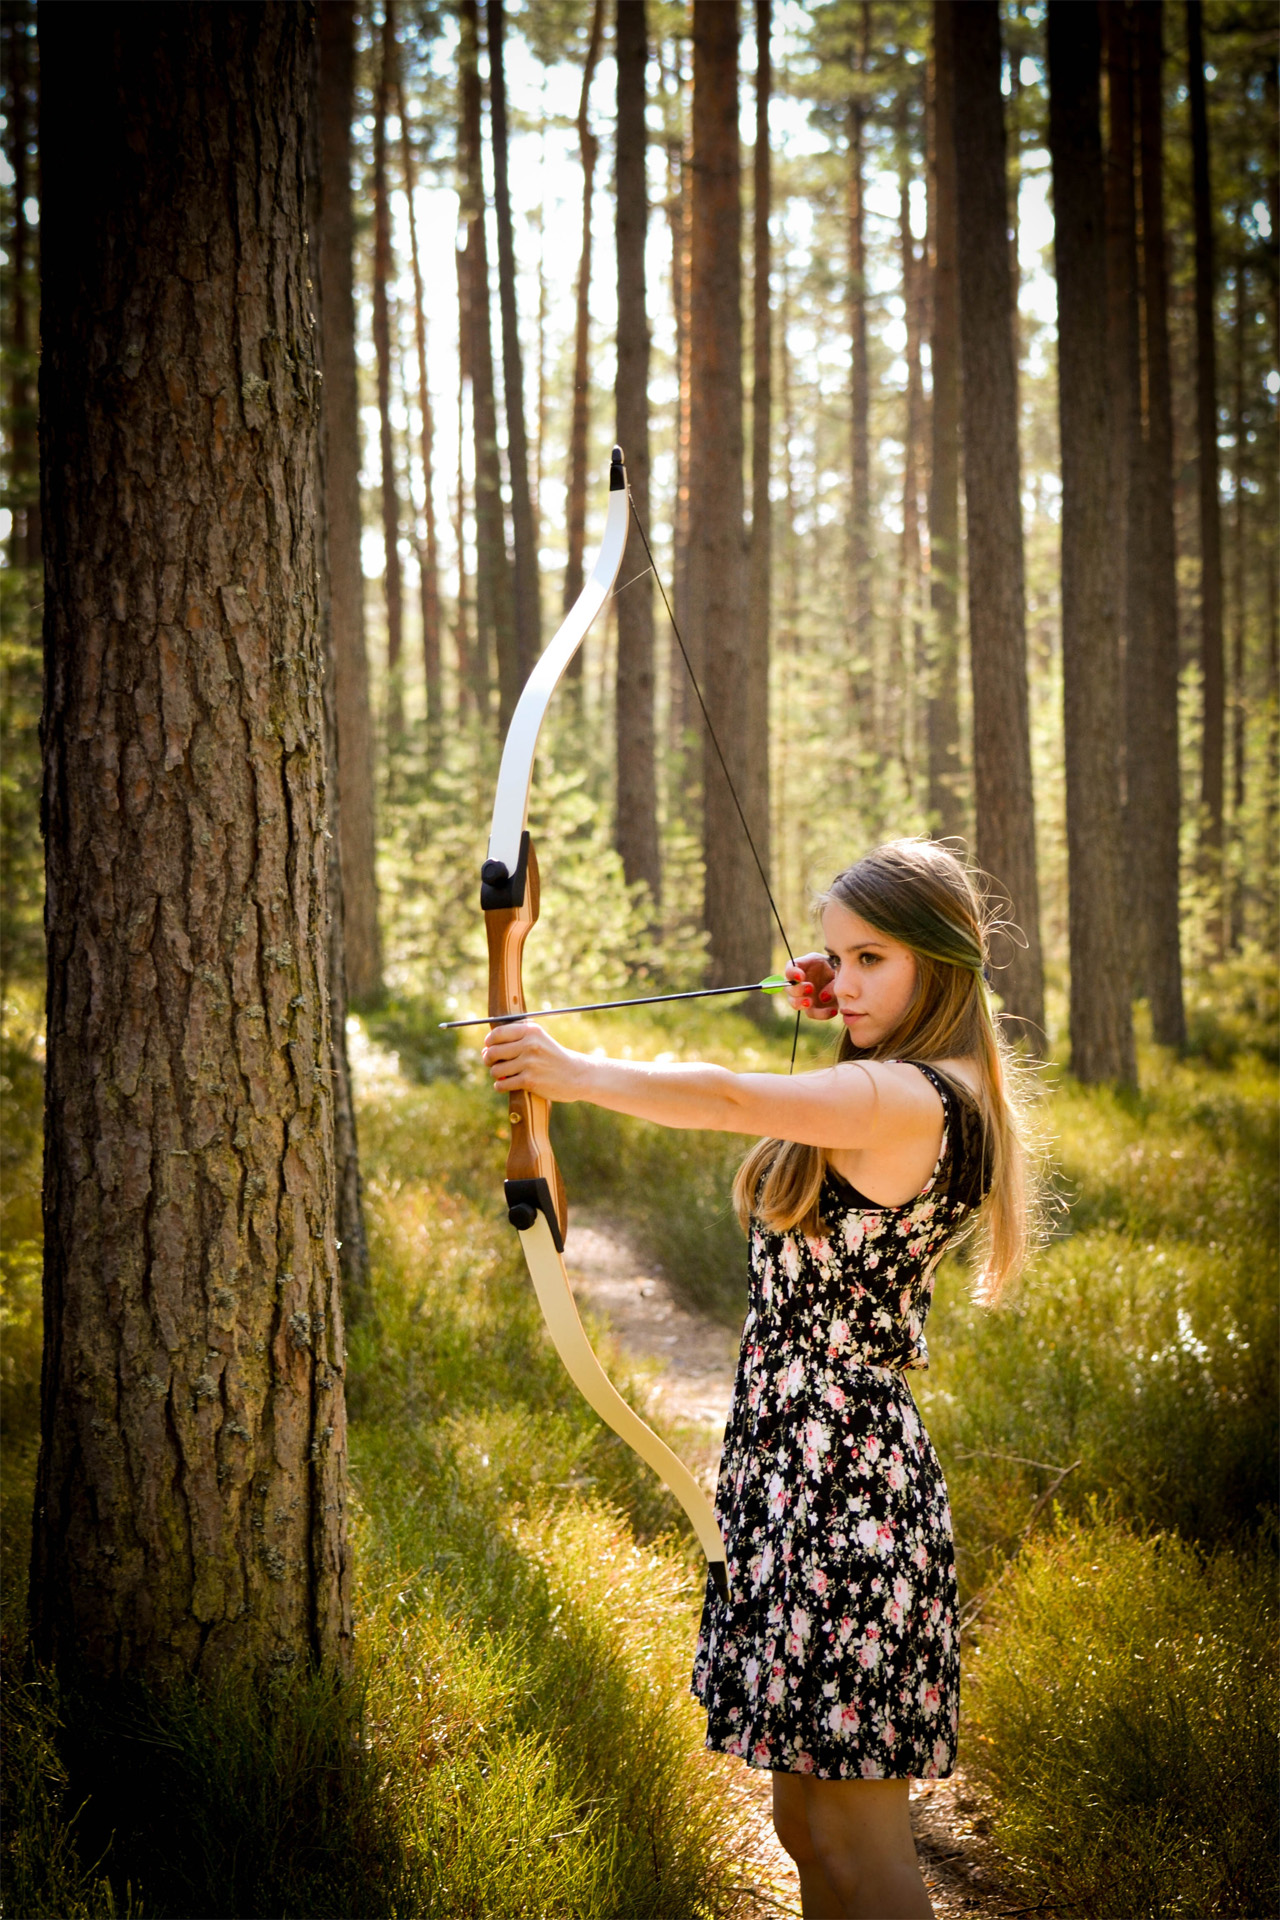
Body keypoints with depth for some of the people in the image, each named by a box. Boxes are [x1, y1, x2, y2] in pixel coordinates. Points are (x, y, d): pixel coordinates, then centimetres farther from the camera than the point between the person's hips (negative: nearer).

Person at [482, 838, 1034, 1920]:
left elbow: (726, 1101, -31)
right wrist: (826, 1015, 18)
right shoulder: (919, 1090, 13)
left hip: (845, 1497, -10)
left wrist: (572, 1072, -25)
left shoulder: (909, 1100, -17)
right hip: (806, 1472, 10)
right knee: (806, 1819, 16)